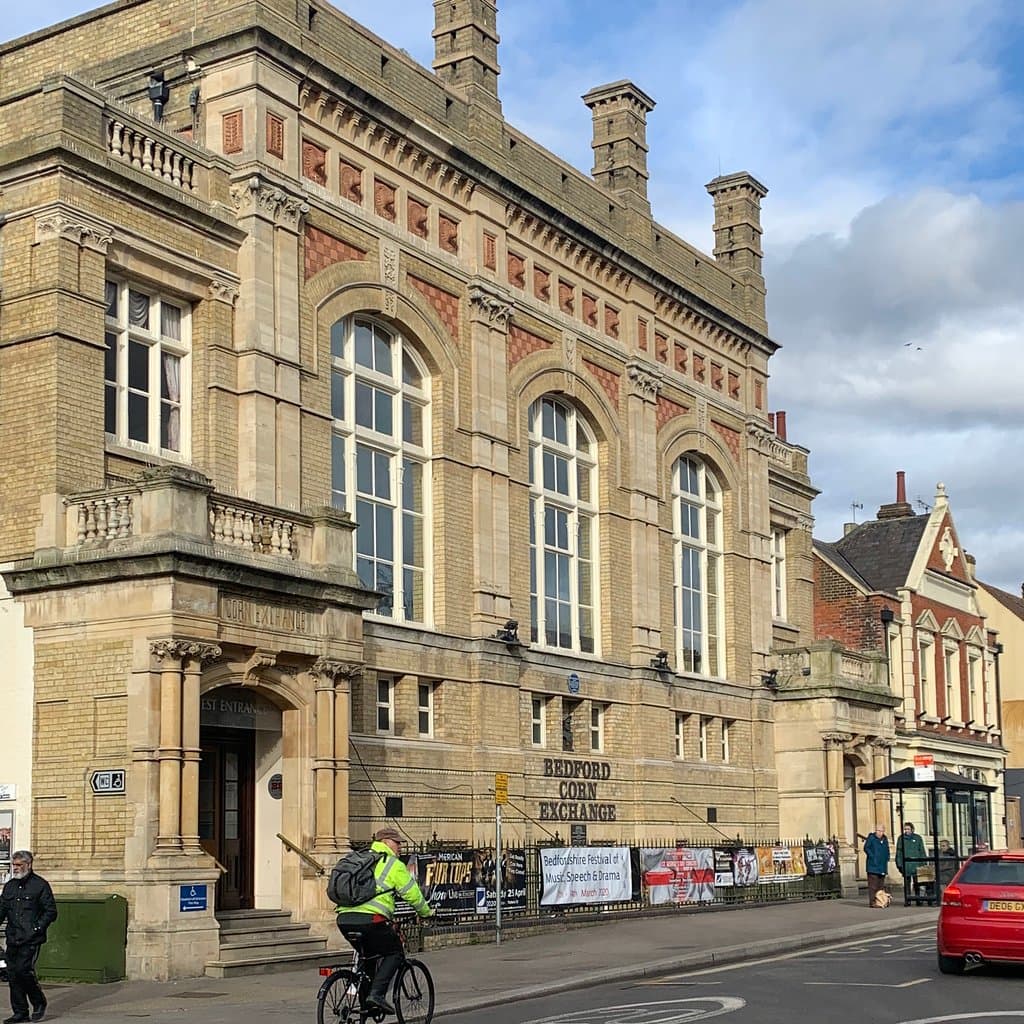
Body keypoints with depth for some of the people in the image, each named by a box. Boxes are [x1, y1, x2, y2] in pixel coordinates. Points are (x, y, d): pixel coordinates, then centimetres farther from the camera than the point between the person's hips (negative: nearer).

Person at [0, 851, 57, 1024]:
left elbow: (51, 911, -4)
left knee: (23, 970, -13)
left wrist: (37, 928, -13)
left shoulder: (40, 885, -3)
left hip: (31, 939, -6)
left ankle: (39, 1003, 8)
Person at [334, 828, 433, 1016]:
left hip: (344, 918, 7)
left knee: (369, 954, 28)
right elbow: (412, 894, 7)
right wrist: (426, 912, 24)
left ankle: (364, 999, 20)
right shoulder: (394, 864, 5)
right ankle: (377, 994, -4)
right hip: (370, 919, -7)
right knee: (394, 953, 12)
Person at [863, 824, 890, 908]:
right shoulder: (871, 838, -5)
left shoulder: (885, 839, 16)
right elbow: (866, 848, -10)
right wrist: (873, 857, -16)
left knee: (880, 885, 11)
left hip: (882, 866, 7)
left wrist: (887, 858, 12)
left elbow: (887, 850, 27)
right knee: (873, 885, -10)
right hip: (873, 866, -7)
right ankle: (872, 902, -12)